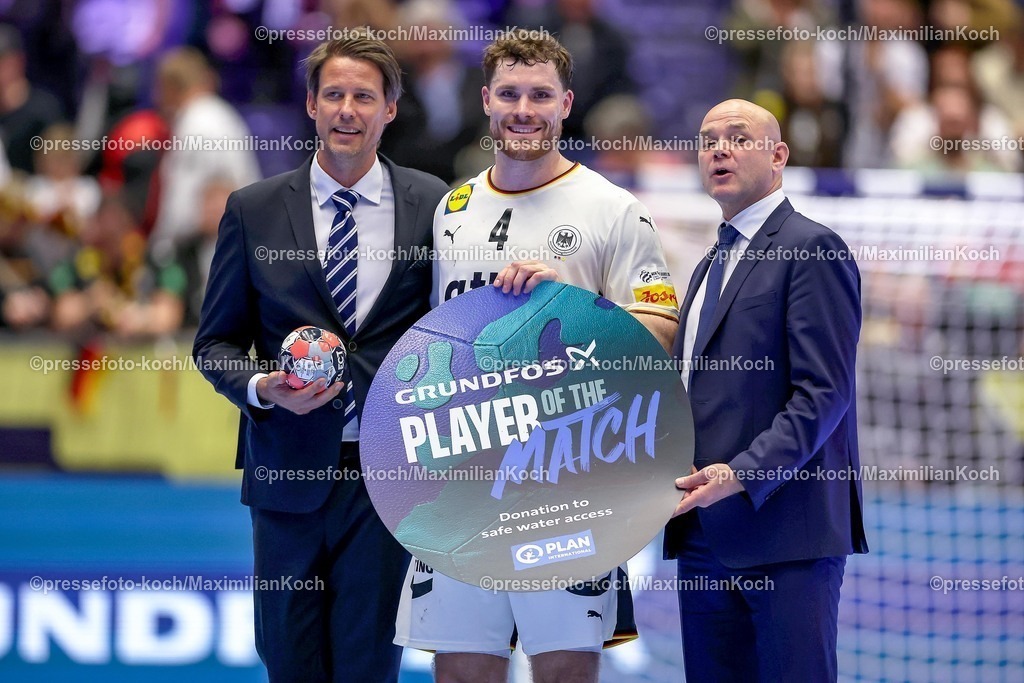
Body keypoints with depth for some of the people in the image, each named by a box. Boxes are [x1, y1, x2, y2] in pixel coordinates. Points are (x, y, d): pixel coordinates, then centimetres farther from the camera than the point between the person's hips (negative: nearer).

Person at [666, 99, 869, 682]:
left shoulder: (812, 250, -6)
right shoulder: (713, 264, 24)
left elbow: (824, 392, -14)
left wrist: (743, 475, -22)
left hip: (784, 525, -9)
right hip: (706, 531, 9)